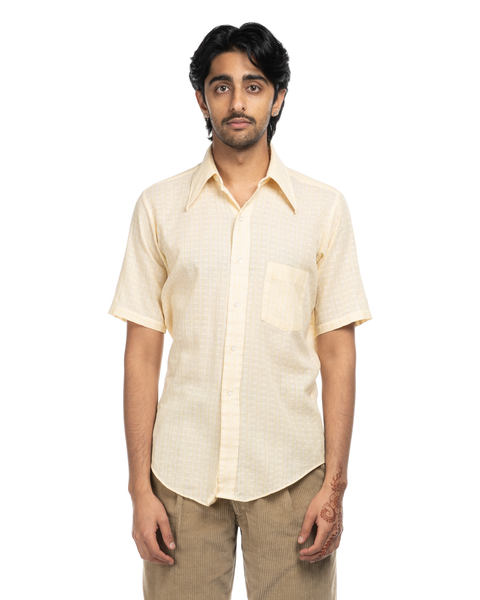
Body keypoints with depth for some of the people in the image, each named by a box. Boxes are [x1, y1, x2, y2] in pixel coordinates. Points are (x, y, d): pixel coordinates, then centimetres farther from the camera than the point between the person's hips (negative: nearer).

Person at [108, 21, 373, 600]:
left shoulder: (324, 208, 2)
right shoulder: (159, 206, 3)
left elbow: (337, 354, 2)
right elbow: (142, 355, 3)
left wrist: (334, 484, -3)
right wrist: (140, 487, -1)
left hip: (289, 475, 0)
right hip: (182, 473, 1)